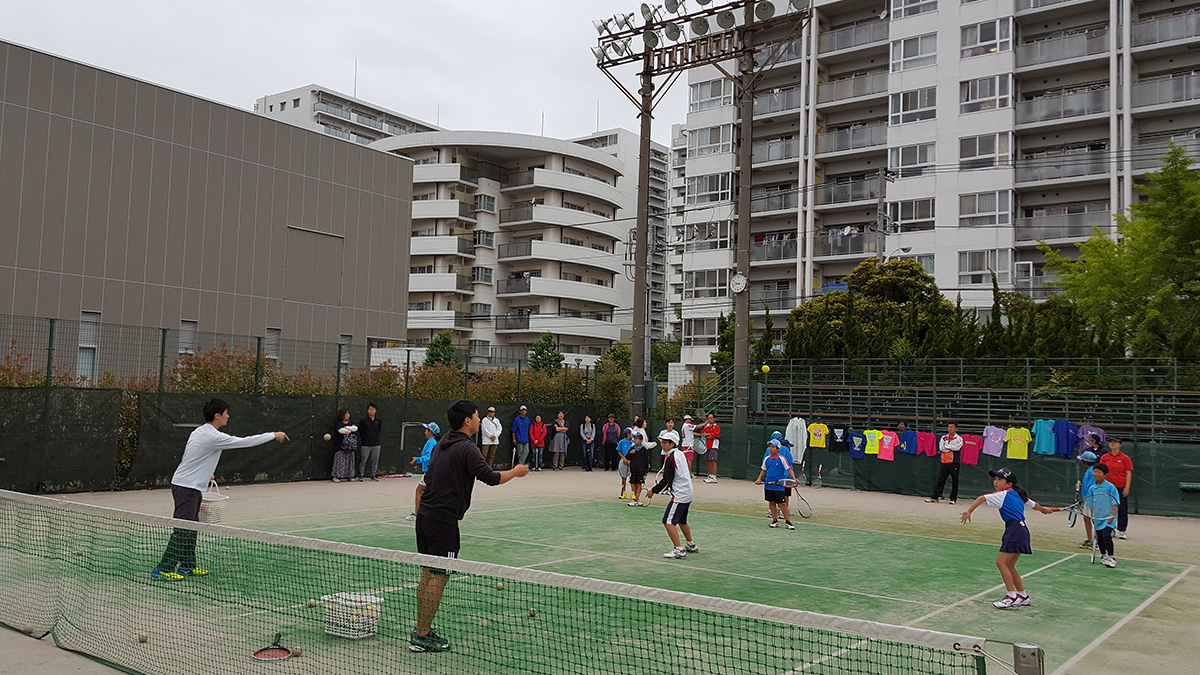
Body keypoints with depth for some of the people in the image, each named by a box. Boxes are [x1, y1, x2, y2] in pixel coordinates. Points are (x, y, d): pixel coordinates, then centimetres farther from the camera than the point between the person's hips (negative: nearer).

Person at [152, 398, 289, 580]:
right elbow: (245, 442, -16)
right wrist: (274, 435, -9)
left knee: (191, 528, 14)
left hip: (190, 486, 10)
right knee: (182, 530, -9)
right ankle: (163, 569, -6)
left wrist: (206, 473, 31)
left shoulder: (199, 431, 10)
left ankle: (187, 566, 21)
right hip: (186, 488, -10)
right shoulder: (214, 437, -19)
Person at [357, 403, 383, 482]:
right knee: (363, 461, -2)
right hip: (366, 445, -3)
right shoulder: (363, 421, -1)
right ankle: (361, 476, 9)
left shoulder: (379, 421, 7)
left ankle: (373, 476, 16)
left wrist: (376, 439, 12)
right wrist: (365, 439, 5)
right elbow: (360, 432, 5)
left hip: (376, 445, 3)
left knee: (375, 461, 5)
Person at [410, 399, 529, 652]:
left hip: (425, 514, 9)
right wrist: (516, 472, -1)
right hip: (443, 520, -9)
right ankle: (421, 637, 2)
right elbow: (491, 478, -17)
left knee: (428, 574, 15)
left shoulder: (443, 443, 13)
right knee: (439, 577, -2)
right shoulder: (467, 449, -14)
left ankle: (422, 629, 22)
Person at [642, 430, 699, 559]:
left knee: (668, 522, -11)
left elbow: (666, 480, -18)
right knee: (681, 521, 25)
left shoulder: (671, 458, -17)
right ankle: (691, 545, 38)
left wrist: (653, 491, -8)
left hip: (679, 495, -10)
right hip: (687, 493, 10)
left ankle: (679, 550, -14)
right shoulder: (681, 454, 10)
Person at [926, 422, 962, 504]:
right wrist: (951, 448, -8)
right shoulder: (944, 438, 13)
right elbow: (941, 448, -1)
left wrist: (946, 446, -6)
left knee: (954, 481, 0)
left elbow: (957, 447, -15)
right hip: (944, 462, 3)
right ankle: (935, 497, 3)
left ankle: (953, 499, 9)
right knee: (940, 480, 2)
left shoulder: (959, 438, 2)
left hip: (954, 462, -3)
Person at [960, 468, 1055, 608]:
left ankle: (1012, 597, -11)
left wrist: (969, 511, -24)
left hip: (1015, 530, -10)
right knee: (1008, 565, 15)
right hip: (1021, 530, 10)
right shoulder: (1017, 495, 17)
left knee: (1001, 562, -11)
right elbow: (1033, 505, 35)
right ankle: (1023, 596, 23)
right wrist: (1043, 509, 55)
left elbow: (981, 498, -21)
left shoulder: (1003, 495, -8)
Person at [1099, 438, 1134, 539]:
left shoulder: (1125, 458, 1)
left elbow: (1128, 474, -1)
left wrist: (1127, 487, -8)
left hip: (1121, 487, -2)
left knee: (1122, 510, 1)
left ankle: (1121, 531, 10)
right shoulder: (1104, 457, 6)